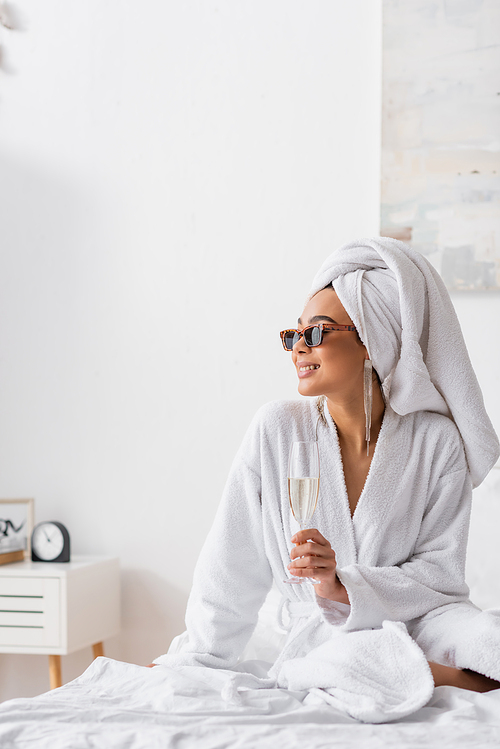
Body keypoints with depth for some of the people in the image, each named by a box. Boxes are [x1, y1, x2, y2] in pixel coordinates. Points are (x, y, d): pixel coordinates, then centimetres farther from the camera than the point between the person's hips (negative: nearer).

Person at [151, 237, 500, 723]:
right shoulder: (277, 429, -7)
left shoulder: (437, 441, -6)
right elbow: (232, 565, 1)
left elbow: (441, 571, -5)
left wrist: (342, 586, -21)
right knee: (358, 664, -35)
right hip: (326, 635, 0)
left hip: (421, 621, 0)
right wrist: (196, 660, 9)